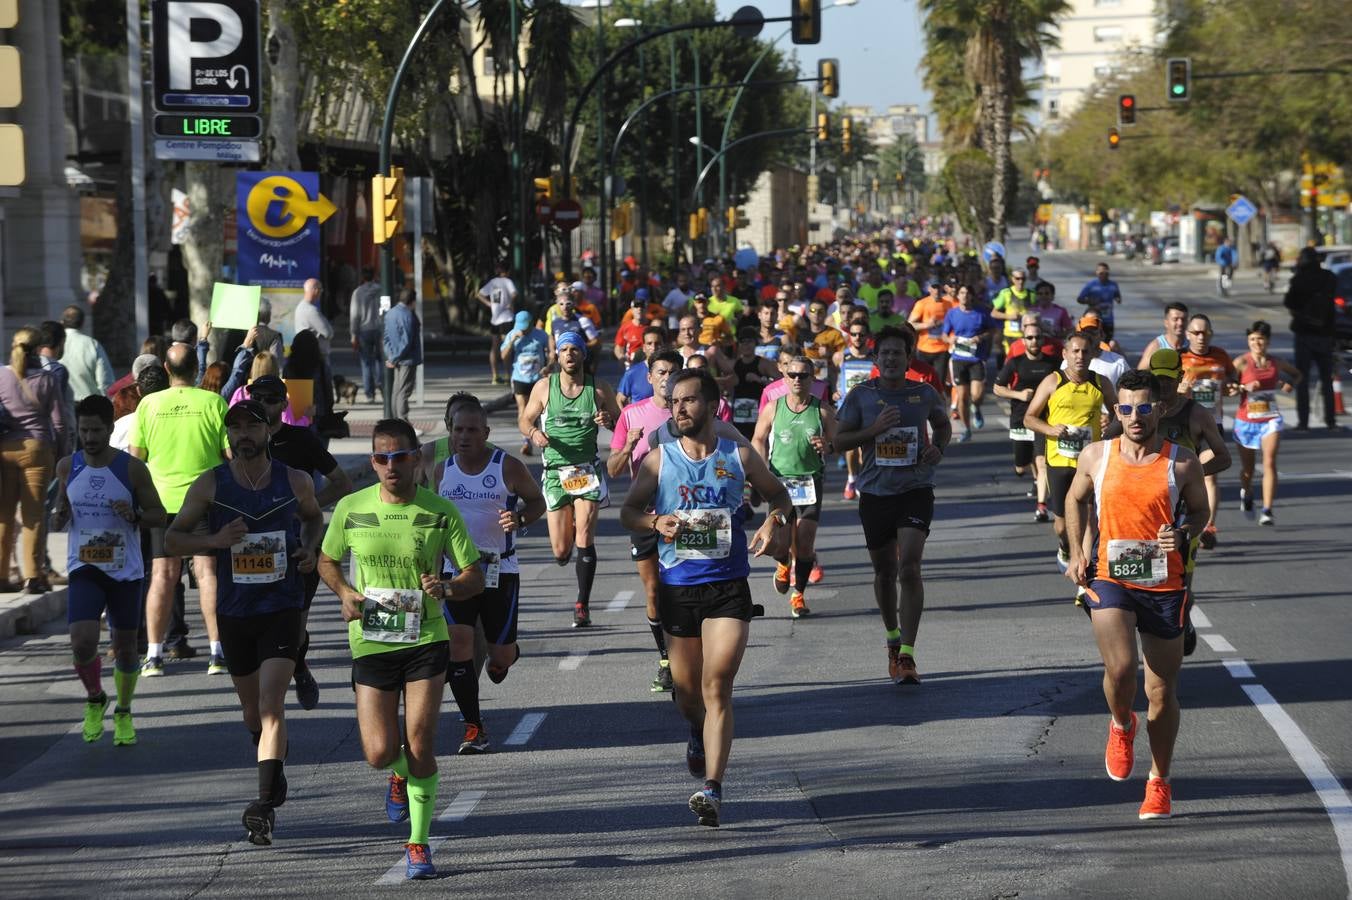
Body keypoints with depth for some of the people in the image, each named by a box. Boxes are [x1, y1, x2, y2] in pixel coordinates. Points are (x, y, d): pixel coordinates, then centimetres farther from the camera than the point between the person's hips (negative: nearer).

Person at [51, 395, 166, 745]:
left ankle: (123, 712, 31)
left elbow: (159, 516, 0)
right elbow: (58, 521, 14)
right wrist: (59, 516, -10)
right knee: (82, 643, -16)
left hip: (125, 571, -1)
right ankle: (95, 700, 12)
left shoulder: (132, 468, -7)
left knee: (125, 648, 7)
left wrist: (134, 514, -20)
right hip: (84, 569, 1)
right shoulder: (67, 467, 1)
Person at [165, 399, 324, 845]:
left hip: (283, 610, -2)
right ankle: (275, 778, 42)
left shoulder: (295, 482, -1)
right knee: (253, 709, 15)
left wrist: (310, 549, 0)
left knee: (271, 704, -17)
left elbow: (313, 517, 21)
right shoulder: (210, 485, -3)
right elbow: (172, 539, 1)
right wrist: (216, 540, -17)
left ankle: (267, 802, -24)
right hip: (234, 612, 2)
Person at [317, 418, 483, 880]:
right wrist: (346, 593, -5)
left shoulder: (440, 512, -5)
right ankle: (400, 776, 35)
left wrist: (446, 589, -23)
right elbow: (327, 560, 15)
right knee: (380, 753, -4)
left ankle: (418, 844, 10)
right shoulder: (350, 509, -2)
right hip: (371, 644, 1)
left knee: (420, 746, -7)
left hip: (427, 640, -1)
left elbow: (475, 577, -1)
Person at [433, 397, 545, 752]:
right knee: (458, 643, -14)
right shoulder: (442, 472, 4)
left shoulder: (508, 467, -6)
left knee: (502, 654, 2)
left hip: (500, 571, -2)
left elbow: (537, 500, 5)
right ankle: (473, 727, -6)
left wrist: (520, 519, -16)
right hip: (456, 571, 2)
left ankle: (502, 657, 43)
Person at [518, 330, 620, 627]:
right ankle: (569, 527, 40)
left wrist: (609, 420, -13)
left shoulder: (599, 389, 1)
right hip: (556, 471, 1)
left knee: (585, 540, -13)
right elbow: (524, 420, 12)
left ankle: (582, 606, -3)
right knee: (560, 552, 1)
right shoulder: (544, 387, 2)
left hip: (587, 470, -1)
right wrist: (534, 433, -11)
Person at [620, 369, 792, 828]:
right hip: (677, 587, 2)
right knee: (686, 689, 13)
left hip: (729, 588, -2)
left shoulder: (740, 458, 1)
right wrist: (656, 522, -15)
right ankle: (698, 732, 49)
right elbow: (628, 512, 7)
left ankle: (713, 790, -17)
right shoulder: (659, 460, 2)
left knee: (717, 686, -13)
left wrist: (775, 524, -7)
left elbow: (780, 497, 15)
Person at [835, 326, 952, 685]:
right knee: (884, 572, 14)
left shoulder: (925, 394, 2)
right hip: (875, 493, 2)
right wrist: (873, 430, -14)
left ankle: (907, 656, -17)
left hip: (915, 490, -2)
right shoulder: (861, 396, -1)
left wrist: (939, 449, 1)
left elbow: (943, 424, 21)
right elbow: (840, 441, 1)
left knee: (909, 569, -15)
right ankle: (893, 639, 38)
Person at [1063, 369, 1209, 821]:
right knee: (1120, 667, -23)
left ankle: (1159, 783, 24)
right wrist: (1077, 553, 8)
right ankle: (1121, 726, 12)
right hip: (1109, 579, 0)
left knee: (1162, 690, 6)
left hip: (1164, 585, 0)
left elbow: (1199, 511, 11)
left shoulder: (1182, 463, -2)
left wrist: (1183, 535, -12)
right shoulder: (1096, 456, 1)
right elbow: (1076, 499, 19)